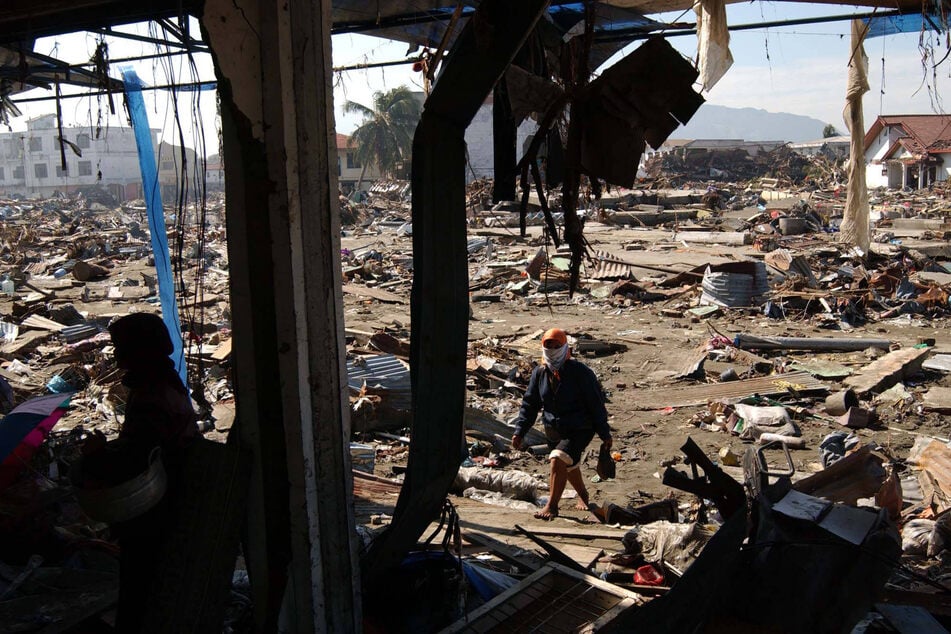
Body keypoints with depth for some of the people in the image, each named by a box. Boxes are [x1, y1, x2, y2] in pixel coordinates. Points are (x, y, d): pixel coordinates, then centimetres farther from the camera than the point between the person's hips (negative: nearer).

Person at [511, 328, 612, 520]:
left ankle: (552, 506, -16)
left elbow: (596, 404, -12)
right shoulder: (539, 373, -1)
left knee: (559, 459, -25)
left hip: (580, 430, -6)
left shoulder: (580, 372, -16)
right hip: (553, 431, 6)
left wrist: (605, 434, -10)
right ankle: (582, 495, 51)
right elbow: (529, 404, 5)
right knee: (569, 466, 23)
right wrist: (520, 432, -2)